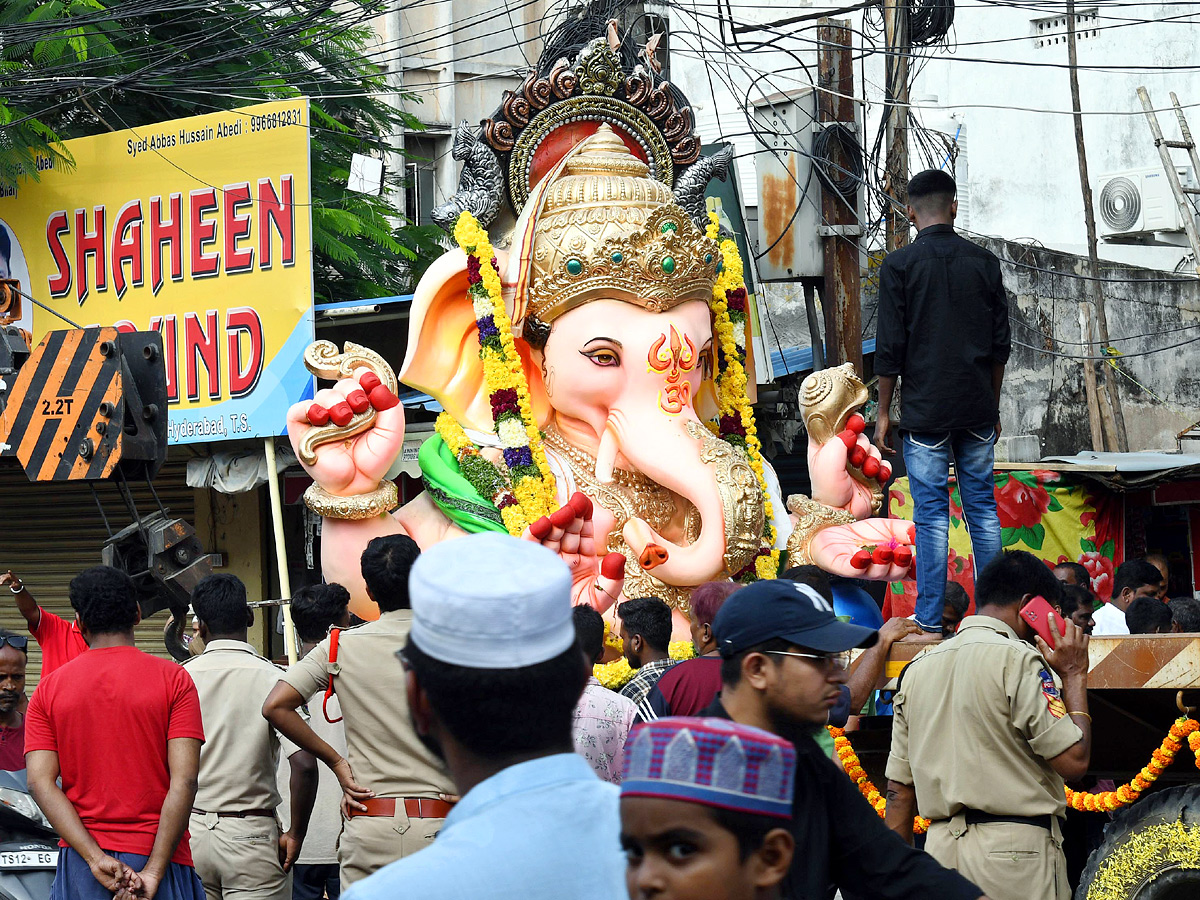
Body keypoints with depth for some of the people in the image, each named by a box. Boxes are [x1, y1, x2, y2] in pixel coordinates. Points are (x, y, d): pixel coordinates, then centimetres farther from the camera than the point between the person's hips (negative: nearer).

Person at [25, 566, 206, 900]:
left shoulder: (49, 688, 5)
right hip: (158, 857, -2)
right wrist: (153, 872, -12)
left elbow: (40, 782, -5)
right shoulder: (174, 680, -2)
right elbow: (183, 781, -11)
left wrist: (96, 858, -12)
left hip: (79, 861, 2)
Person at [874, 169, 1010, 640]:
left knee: (931, 514, -1)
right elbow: (1000, 343, 8)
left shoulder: (899, 265, -6)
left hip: (925, 411, -3)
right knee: (983, 508, 10)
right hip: (977, 409, 3)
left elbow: (891, 348, -6)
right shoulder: (983, 261, 4)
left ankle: (930, 623, 0)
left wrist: (884, 412, 2)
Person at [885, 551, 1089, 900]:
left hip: (941, 848, 7)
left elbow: (899, 789, 14)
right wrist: (1074, 675, 2)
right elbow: (1074, 760, -11)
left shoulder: (917, 669, 14)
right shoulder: (1018, 660, -7)